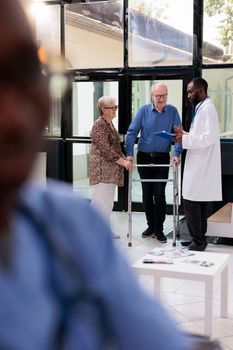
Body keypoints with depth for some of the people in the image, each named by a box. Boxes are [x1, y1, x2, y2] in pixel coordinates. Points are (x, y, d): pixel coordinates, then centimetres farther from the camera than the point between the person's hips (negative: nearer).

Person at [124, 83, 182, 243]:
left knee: (159, 194, -4)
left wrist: (177, 154, -16)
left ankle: (159, 229, 7)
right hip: (144, 158, 1)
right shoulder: (144, 110, -2)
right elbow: (132, 132, -4)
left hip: (162, 158, -1)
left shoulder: (173, 111, -2)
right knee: (147, 194, 10)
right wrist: (129, 153, -12)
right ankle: (151, 225, 25)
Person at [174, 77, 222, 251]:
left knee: (191, 204, -7)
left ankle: (198, 242, -1)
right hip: (199, 165, 10)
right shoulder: (201, 108, 16)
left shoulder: (207, 108, -14)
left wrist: (185, 140, -17)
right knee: (198, 204, 14)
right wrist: (186, 134, 9)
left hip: (201, 167, -10)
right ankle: (200, 239, 21)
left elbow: (210, 137, -23)